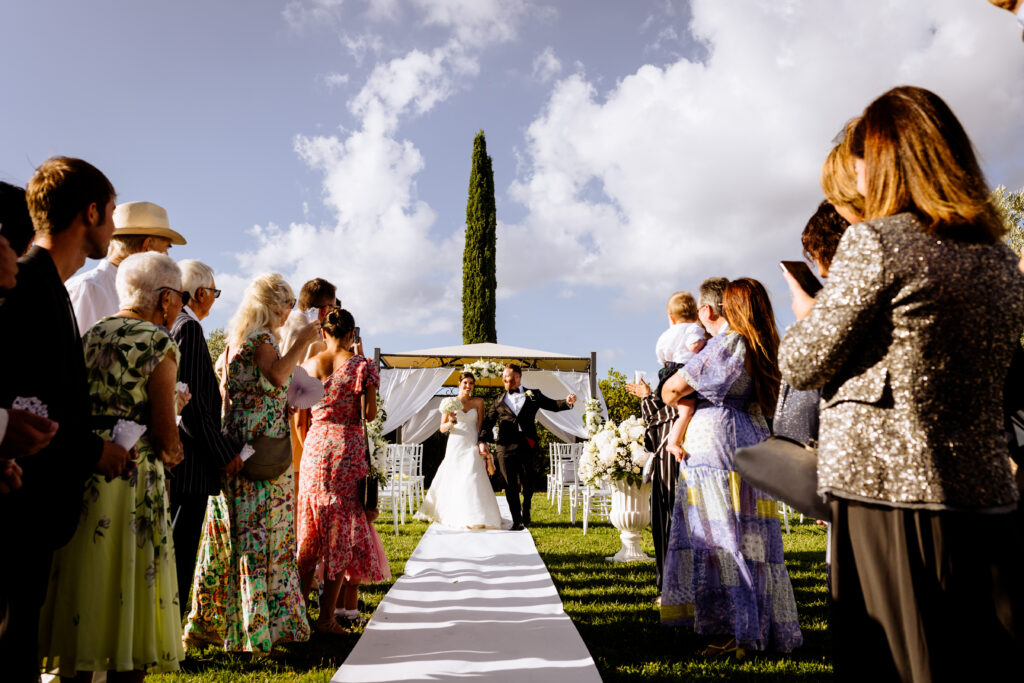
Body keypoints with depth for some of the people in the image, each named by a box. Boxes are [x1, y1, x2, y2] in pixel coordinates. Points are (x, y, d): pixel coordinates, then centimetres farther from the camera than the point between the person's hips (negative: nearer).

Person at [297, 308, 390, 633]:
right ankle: (327, 615, 7)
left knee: (309, 532, 13)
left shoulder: (309, 365, 5)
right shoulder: (363, 366, -6)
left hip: (314, 447, 4)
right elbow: (369, 414, -9)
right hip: (348, 448, -3)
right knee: (342, 531, 4)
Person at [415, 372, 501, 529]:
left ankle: (475, 518, -6)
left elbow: (480, 427, 5)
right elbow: (442, 428, 6)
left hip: (472, 446, -1)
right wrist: (451, 422, -15)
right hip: (455, 445, 1)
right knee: (450, 480, 4)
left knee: (472, 478, -10)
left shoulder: (478, 402, 5)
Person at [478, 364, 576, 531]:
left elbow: (553, 405, 7)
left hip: (527, 446, -1)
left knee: (527, 482, 5)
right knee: (510, 485, 1)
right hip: (506, 447, 1)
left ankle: (526, 509, 34)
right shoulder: (498, 401, 13)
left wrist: (567, 402, -13)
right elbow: (487, 422, 7)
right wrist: (482, 441, -6)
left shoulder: (533, 395, 11)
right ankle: (517, 520, 12)